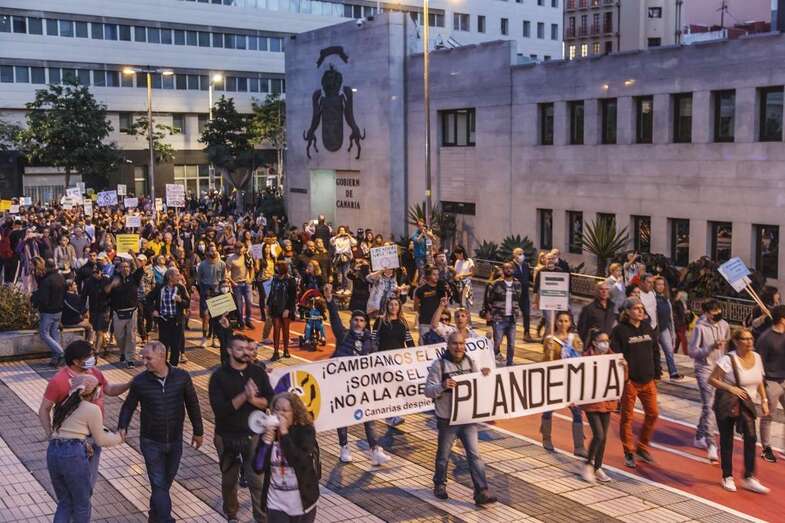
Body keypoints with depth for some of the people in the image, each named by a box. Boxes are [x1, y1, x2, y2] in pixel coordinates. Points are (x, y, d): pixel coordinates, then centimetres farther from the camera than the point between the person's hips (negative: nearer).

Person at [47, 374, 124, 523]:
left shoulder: (63, 405, 18)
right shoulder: (92, 409, -1)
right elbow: (101, 440, 8)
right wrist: (118, 438, 26)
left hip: (52, 453, 6)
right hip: (73, 456, -6)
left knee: (65, 503, 18)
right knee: (82, 503, 13)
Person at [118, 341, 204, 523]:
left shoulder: (182, 377, -11)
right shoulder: (139, 381, -12)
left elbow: (192, 404, 1)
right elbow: (128, 406, 3)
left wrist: (198, 431, 7)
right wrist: (122, 427, -13)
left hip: (175, 441, 2)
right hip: (151, 442, -2)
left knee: (167, 481, 18)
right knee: (159, 484, -5)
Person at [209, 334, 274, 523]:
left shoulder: (258, 372, -2)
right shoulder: (219, 376, -10)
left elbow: (270, 401, -5)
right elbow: (219, 409, -19)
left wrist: (253, 399, -23)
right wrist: (243, 396, -29)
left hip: (253, 436, 0)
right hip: (227, 438, 0)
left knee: (257, 480, -2)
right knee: (229, 480, 16)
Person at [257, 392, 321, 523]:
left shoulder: (306, 431, -12)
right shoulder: (270, 431, -4)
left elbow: (301, 462, -27)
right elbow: (259, 468, -5)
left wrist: (284, 433, -27)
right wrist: (265, 444, -21)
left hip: (302, 502, -2)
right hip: (276, 503, 2)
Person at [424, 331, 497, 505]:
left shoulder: (470, 362, 6)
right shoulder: (438, 364, -9)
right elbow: (428, 391, -11)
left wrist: (484, 376, -5)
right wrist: (442, 386, -30)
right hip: (447, 419, -3)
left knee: (474, 454, -3)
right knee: (443, 455, 12)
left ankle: (482, 492, -3)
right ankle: (440, 485, 33)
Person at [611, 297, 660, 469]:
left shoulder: (647, 328, 9)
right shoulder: (620, 330, -9)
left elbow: (656, 351, 16)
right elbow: (615, 355, -12)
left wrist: (657, 372, 10)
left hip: (648, 380, 6)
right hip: (629, 381, -5)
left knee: (652, 413, 7)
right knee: (627, 416, 4)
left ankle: (642, 447, 25)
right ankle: (629, 452, 17)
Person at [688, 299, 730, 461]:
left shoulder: (724, 325, 2)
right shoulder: (700, 327, -14)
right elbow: (692, 352, -14)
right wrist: (711, 347, -25)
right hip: (704, 370, -6)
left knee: (709, 405, 14)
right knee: (709, 405, -11)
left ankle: (699, 437, 29)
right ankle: (711, 444, -11)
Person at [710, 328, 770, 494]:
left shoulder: (757, 358, 1)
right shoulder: (728, 360, -18)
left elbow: (759, 382, 13)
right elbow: (712, 379, -15)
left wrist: (764, 401, 5)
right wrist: (730, 388, -26)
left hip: (747, 405, 4)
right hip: (726, 405, -4)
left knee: (751, 438, -9)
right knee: (727, 441, 6)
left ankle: (749, 478, 0)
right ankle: (727, 477, 20)